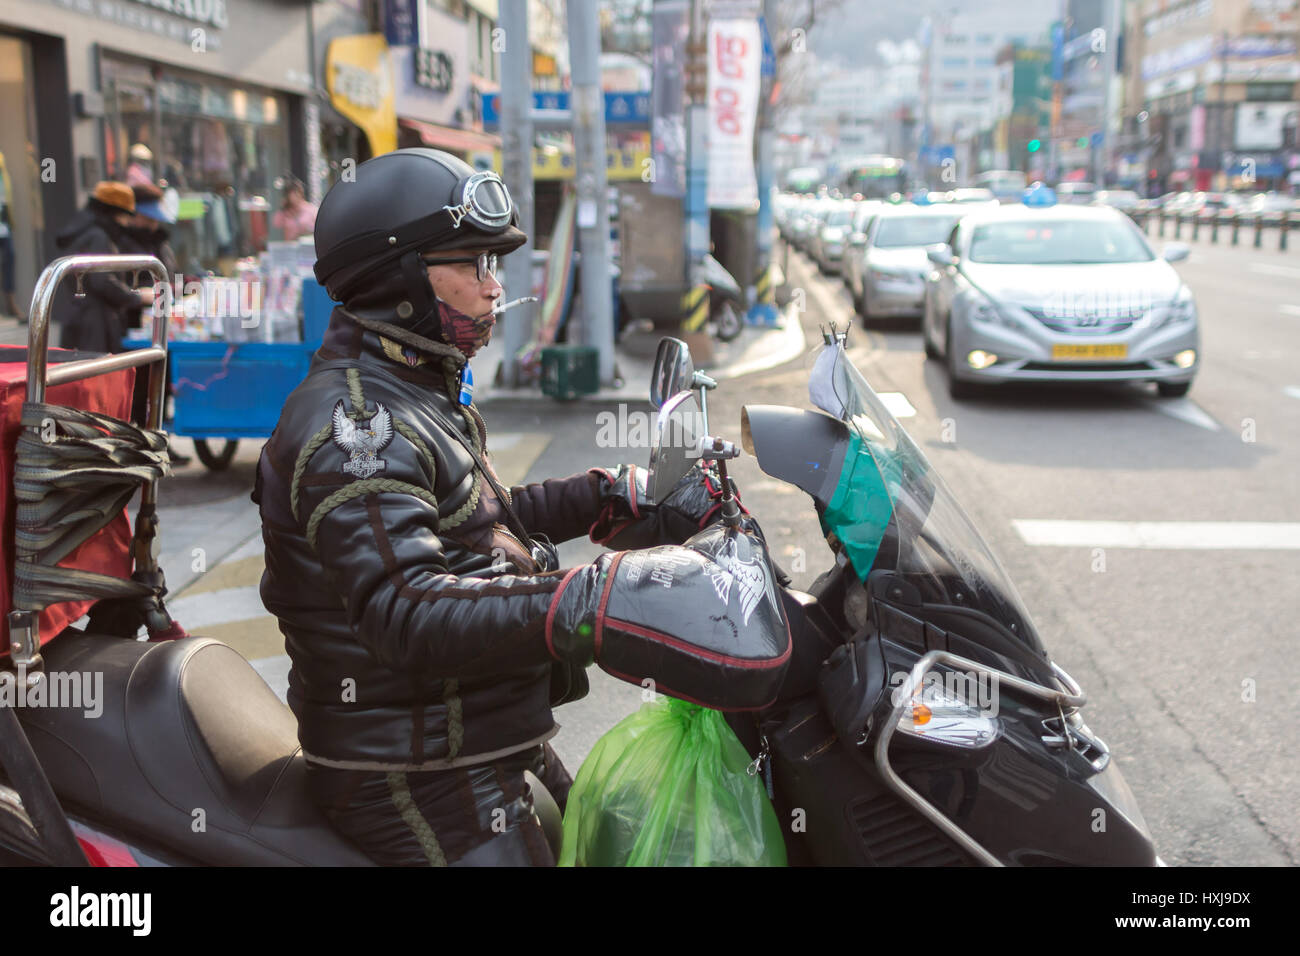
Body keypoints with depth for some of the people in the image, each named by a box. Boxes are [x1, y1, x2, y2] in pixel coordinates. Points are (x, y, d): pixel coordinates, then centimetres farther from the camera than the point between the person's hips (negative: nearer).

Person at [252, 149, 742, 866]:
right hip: (413, 776, -10)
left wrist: (621, 500, 8)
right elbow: (405, 609, -35)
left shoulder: (419, 392, 12)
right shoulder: (352, 420, -23)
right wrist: (580, 607, -46)